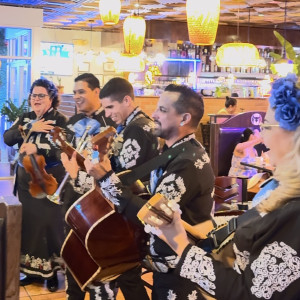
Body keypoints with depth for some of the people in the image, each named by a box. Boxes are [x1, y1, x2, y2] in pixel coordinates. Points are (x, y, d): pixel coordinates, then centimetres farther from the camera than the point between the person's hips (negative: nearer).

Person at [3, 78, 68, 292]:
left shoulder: (60, 120, -8)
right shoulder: (25, 118, 9)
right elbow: (7, 138, -4)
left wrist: (38, 148, -28)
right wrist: (30, 128, -17)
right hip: (26, 182, 5)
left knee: (50, 226, 2)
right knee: (29, 226, 11)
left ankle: (52, 271, 16)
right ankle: (32, 269, 24)